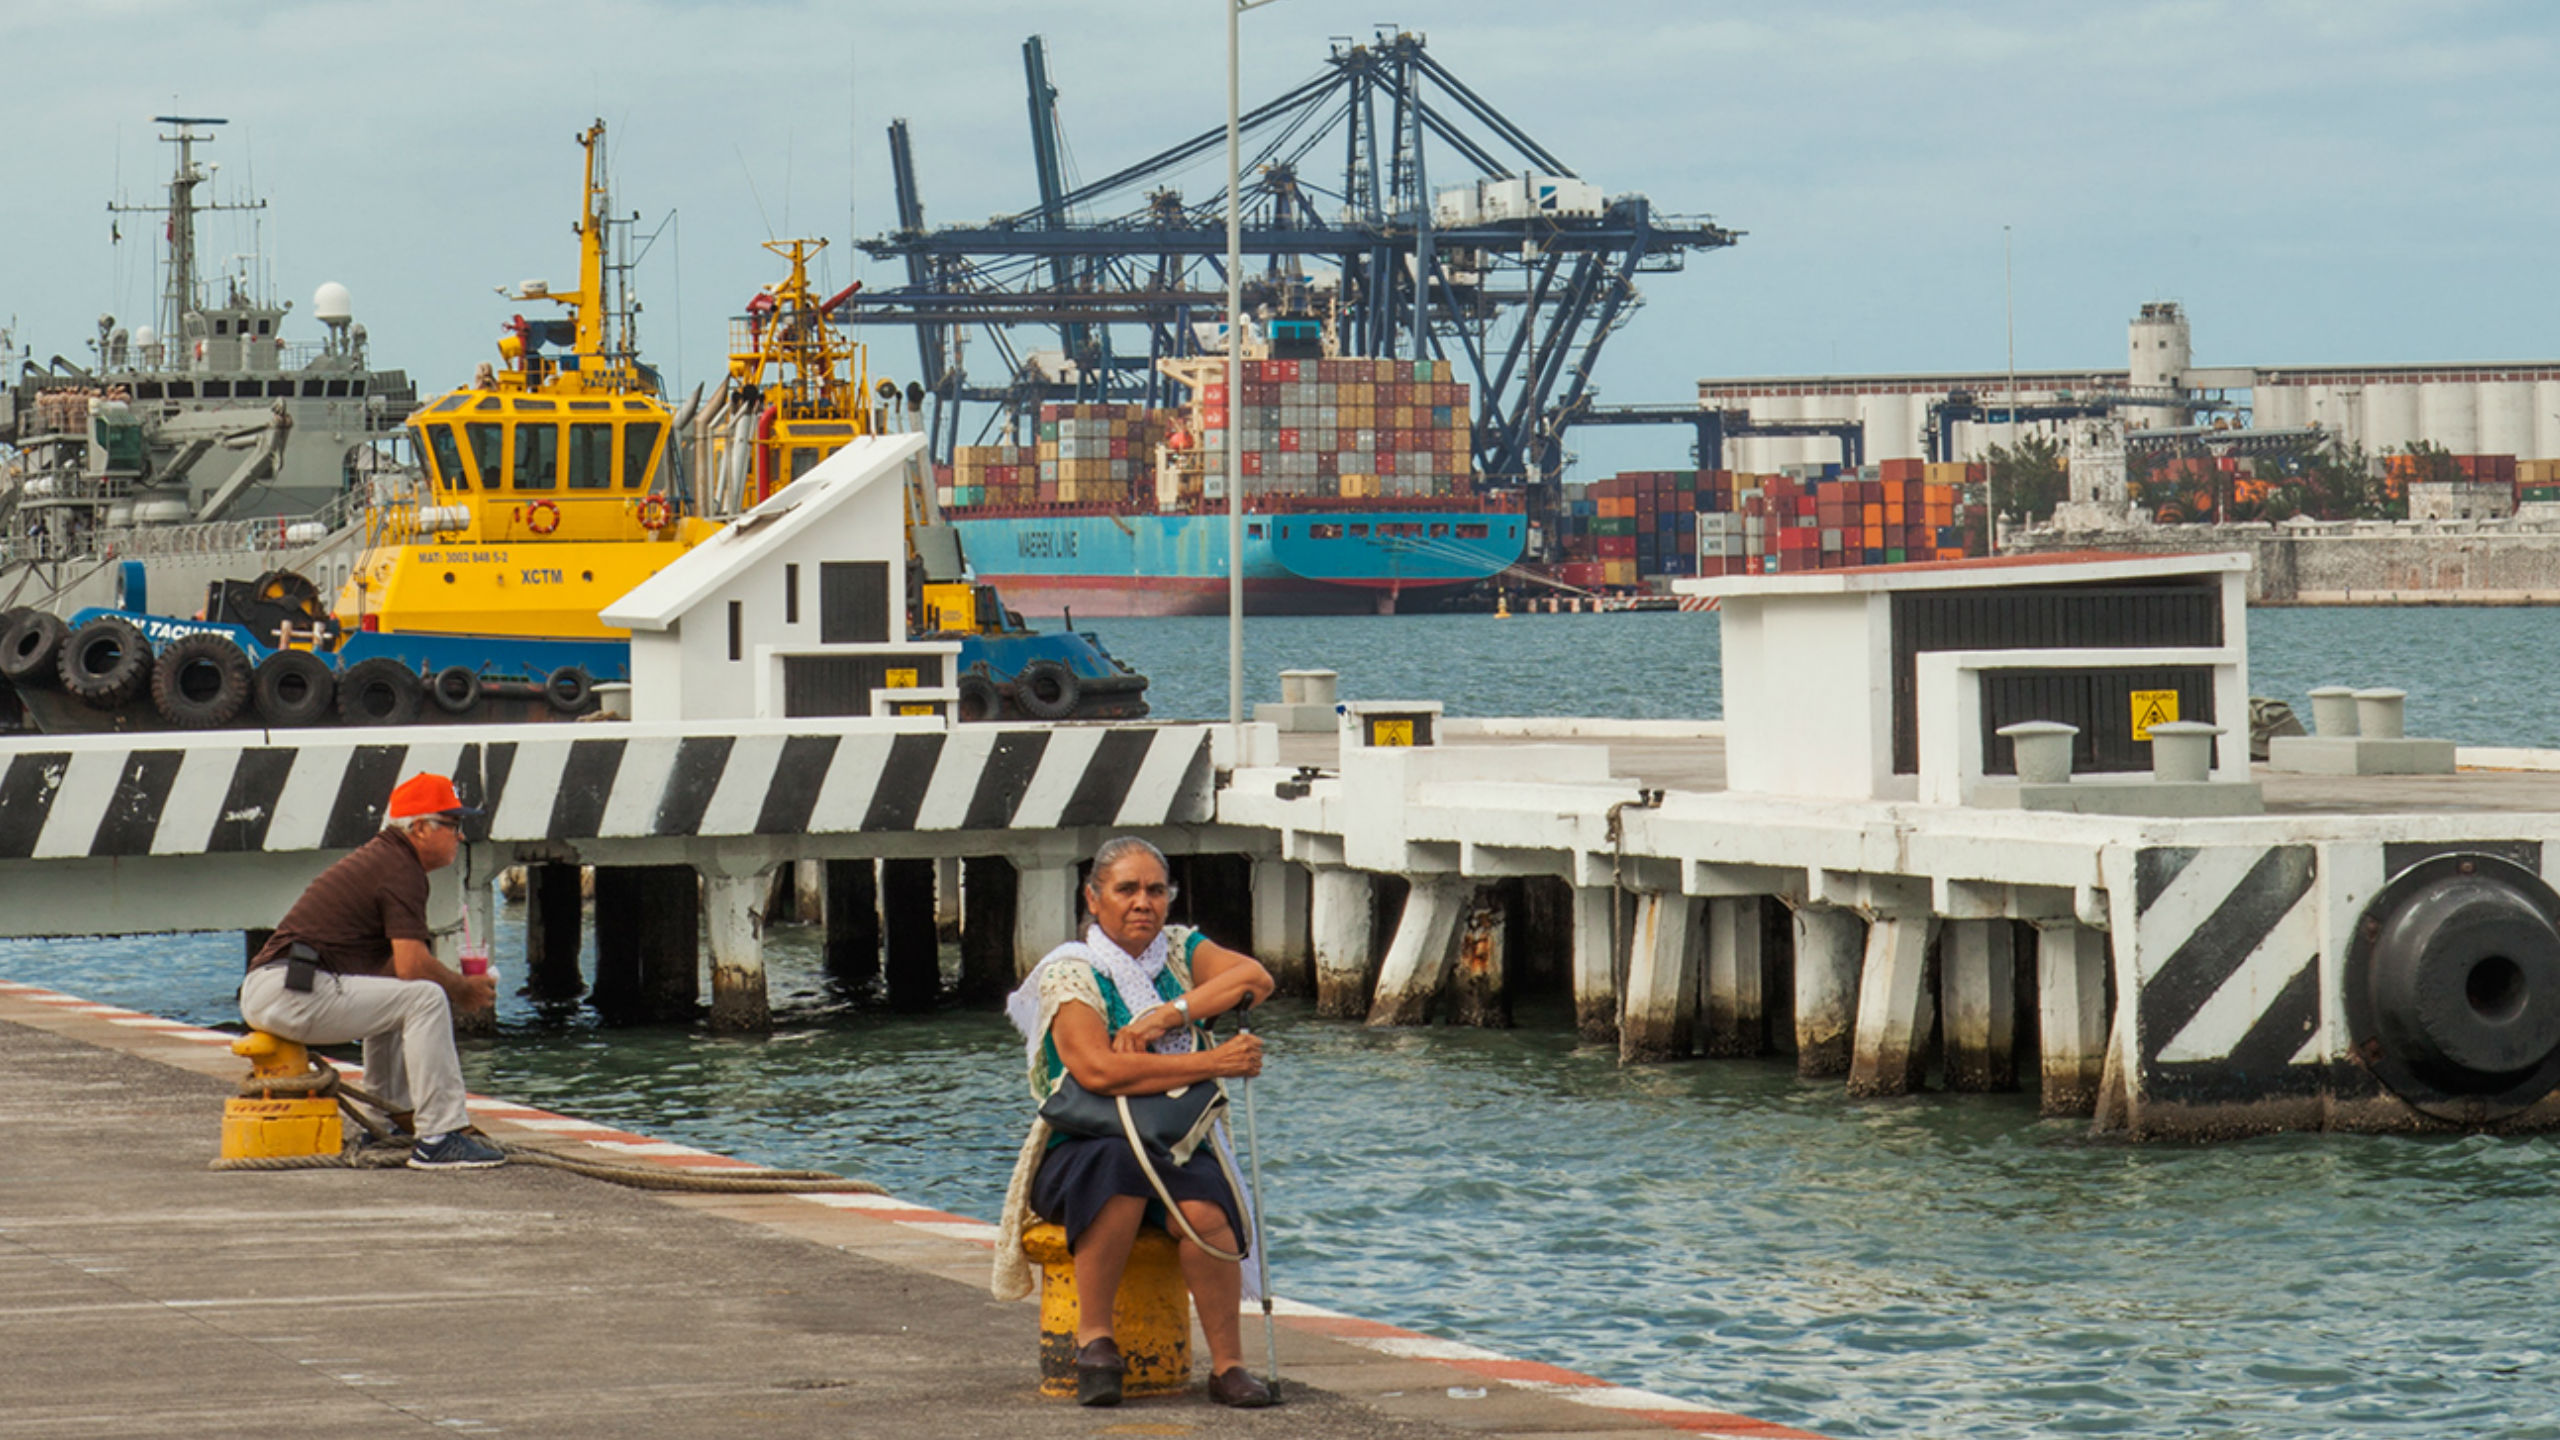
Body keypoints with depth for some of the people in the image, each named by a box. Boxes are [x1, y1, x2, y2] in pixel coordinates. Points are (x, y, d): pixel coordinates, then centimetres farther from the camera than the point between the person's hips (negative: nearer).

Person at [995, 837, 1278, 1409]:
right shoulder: (1070, 973, -2)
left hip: (1180, 1149, 3)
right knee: (1123, 1167, -38)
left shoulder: (1181, 951, 13)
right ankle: (1094, 1340, -29)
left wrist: (1167, 1016, -18)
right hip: (1080, 1152, -3)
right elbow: (1099, 1070, -19)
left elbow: (1255, 979, -7)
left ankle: (1228, 1364, -22)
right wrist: (1212, 1063, -21)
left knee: (1203, 1207, -31)